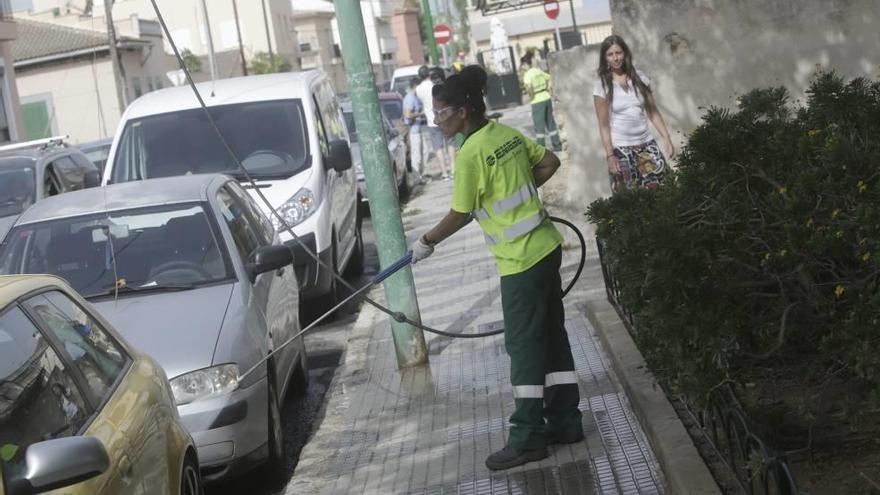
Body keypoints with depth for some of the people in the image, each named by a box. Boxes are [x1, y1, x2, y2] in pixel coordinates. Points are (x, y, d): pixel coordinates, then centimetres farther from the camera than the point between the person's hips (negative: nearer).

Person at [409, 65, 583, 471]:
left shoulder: (471, 154, -18)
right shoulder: (507, 133, 5)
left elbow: (459, 216, -12)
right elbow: (550, 162, 16)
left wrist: (426, 242, 2)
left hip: (521, 259, -9)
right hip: (545, 247, 9)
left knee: (524, 345, -2)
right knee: (551, 336, 14)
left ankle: (527, 438, 4)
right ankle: (565, 422, 21)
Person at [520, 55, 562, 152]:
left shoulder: (527, 74, -14)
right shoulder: (538, 71, 8)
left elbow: (529, 86, -33)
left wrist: (531, 96, -17)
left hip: (537, 101, -7)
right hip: (546, 98, 7)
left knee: (539, 125, 1)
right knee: (550, 122, 15)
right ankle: (557, 145, 19)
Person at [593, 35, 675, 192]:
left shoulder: (640, 78, 5)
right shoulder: (601, 85, -5)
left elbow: (653, 112, 9)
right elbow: (604, 125, -5)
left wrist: (667, 138, 2)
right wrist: (610, 155, -11)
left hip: (646, 144, 3)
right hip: (621, 149, -3)